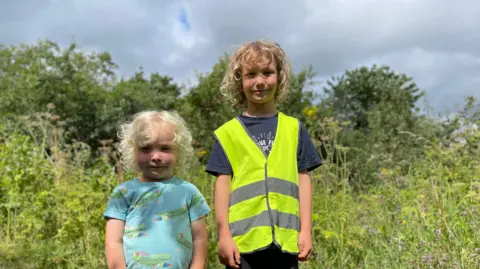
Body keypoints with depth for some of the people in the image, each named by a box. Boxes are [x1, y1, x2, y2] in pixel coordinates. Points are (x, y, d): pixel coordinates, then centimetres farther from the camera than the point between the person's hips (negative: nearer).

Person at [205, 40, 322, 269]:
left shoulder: (294, 129, 7)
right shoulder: (228, 133, 3)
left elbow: (303, 180, 6)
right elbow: (223, 184, 1)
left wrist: (305, 230, 2)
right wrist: (224, 234, -3)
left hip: (285, 238, 2)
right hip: (243, 238, -1)